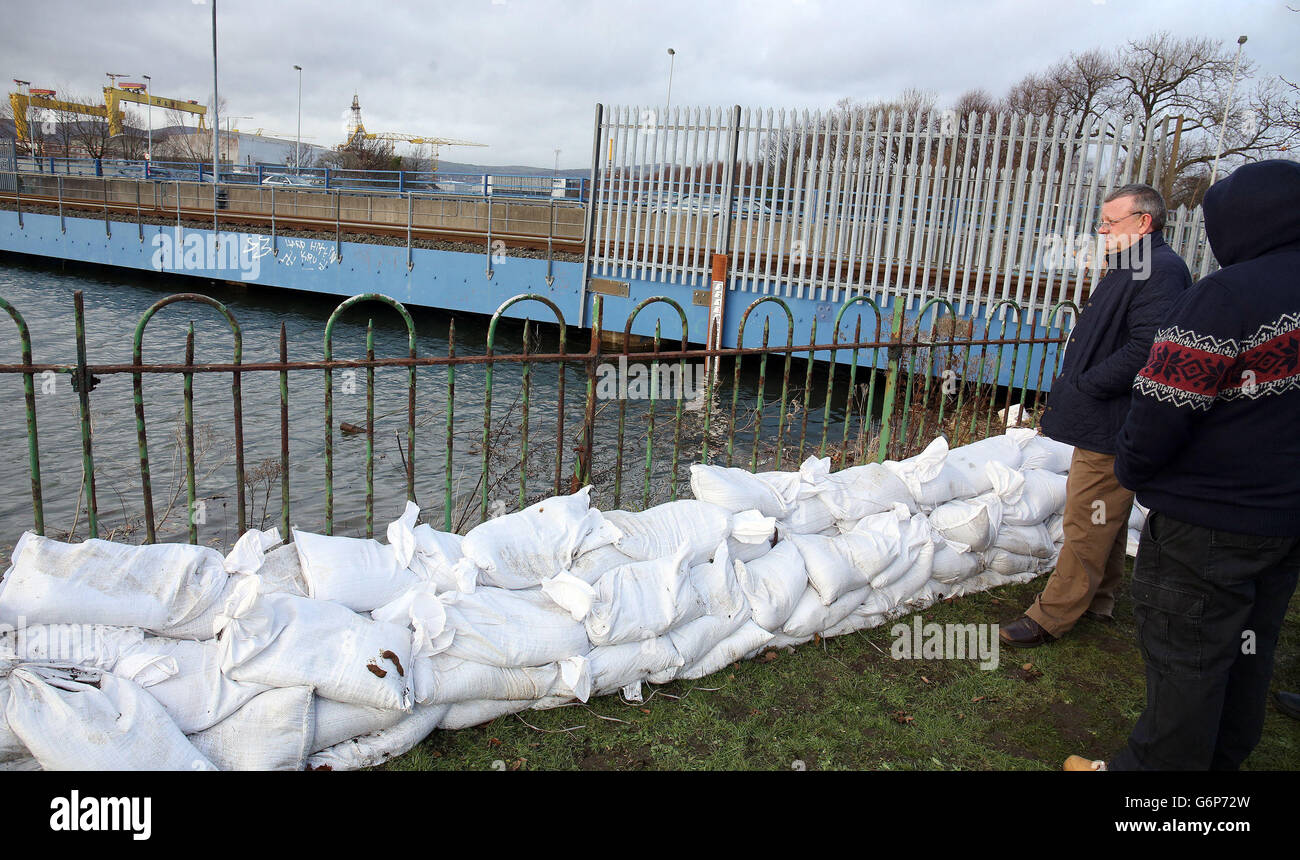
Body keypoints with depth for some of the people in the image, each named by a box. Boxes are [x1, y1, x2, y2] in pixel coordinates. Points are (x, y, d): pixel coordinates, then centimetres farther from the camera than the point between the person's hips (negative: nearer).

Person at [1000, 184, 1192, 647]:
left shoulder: (1162, 270, -17)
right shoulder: (1125, 269, 16)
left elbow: (1145, 349, -27)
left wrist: (1082, 387, -19)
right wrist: (1072, 389, 11)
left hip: (1112, 427, -11)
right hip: (1098, 422, 11)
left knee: (1086, 523, -2)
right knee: (1104, 517, 20)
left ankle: (1051, 616, 6)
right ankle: (1097, 599, 34)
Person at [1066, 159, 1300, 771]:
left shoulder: (1228, 295, -21)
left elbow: (1162, 410, -21)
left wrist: (1132, 469, -3)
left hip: (1206, 522, -8)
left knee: (1184, 656, 4)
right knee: (1246, 651, 20)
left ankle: (1159, 766, 18)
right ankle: (1221, 759, 37)